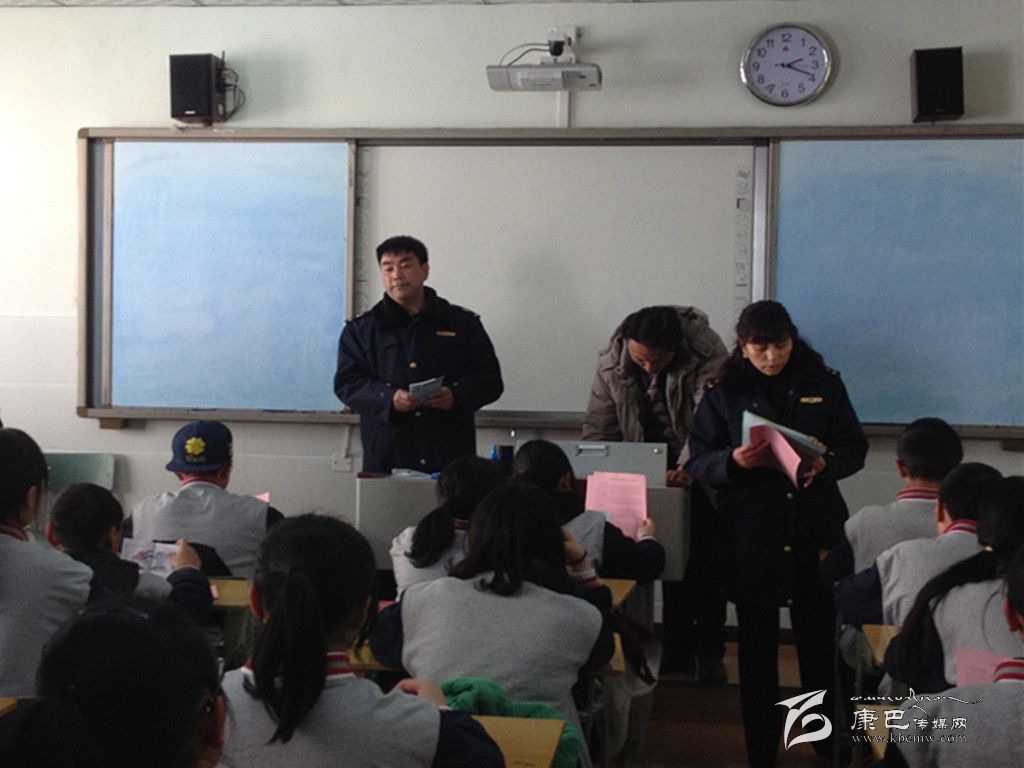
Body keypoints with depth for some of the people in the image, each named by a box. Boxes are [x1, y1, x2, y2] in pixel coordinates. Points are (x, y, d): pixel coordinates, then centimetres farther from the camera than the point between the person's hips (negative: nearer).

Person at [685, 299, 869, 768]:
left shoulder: (823, 384, 2)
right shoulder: (724, 393, 0)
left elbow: (854, 447, 5)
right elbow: (698, 461, -2)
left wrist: (826, 463, -16)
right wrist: (732, 461, -23)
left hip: (815, 530, 1)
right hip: (751, 533, 0)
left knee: (821, 641, 8)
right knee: (757, 645, 7)